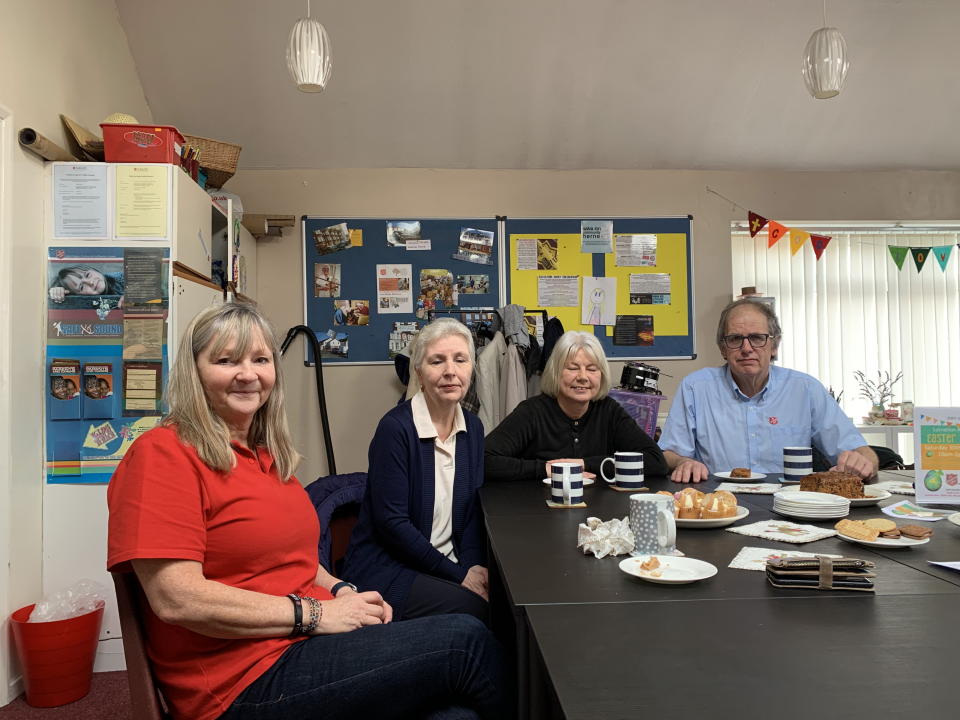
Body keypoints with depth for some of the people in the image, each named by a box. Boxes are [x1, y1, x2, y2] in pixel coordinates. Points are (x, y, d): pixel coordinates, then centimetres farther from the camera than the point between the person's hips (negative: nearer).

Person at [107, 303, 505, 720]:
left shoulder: (267, 454, 13)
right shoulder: (163, 453, -11)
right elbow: (177, 599, -20)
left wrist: (340, 591, 4)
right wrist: (313, 613, -16)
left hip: (306, 642, 7)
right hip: (247, 682, -7)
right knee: (466, 642, -13)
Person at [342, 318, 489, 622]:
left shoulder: (472, 427, 4)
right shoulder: (396, 428, -16)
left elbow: (471, 507, 7)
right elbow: (391, 521, -18)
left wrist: (473, 565, -10)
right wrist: (459, 575, -15)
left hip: (446, 563, 6)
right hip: (385, 566, -6)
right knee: (475, 611, -25)